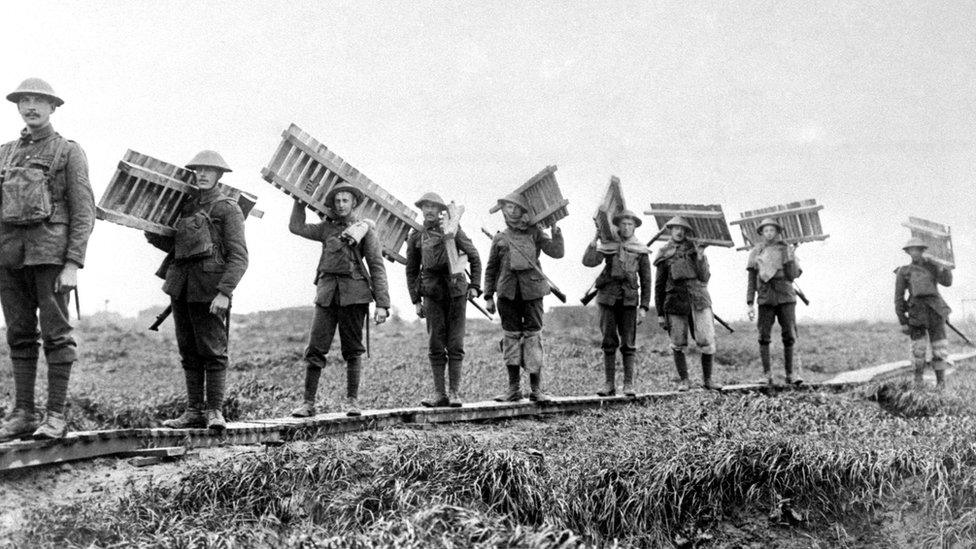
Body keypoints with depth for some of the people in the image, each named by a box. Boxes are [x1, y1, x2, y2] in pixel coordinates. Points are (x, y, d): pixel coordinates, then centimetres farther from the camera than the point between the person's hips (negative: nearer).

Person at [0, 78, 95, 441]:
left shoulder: (69, 151, 3)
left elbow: (84, 212, -3)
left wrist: (73, 264, -12)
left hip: (51, 251, -5)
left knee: (55, 334, -4)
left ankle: (56, 416, -1)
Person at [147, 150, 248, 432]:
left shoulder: (228, 208, -3)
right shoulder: (187, 205, 18)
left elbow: (239, 257, -10)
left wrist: (224, 292, -20)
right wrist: (152, 234, 4)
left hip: (209, 288, -7)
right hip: (181, 287, 7)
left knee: (213, 351, -4)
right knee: (188, 352, 9)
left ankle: (215, 411, 3)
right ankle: (194, 411, 15)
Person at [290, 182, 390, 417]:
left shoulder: (365, 229, 4)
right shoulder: (327, 227, 15)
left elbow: (377, 267, 0)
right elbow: (296, 227, 21)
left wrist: (382, 303, -7)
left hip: (354, 293, -3)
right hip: (327, 292, 3)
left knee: (352, 349, 2)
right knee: (315, 349, -3)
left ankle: (352, 401, 11)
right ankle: (308, 402, 0)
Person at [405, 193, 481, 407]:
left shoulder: (453, 230, 4)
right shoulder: (416, 237, 8)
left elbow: (474, 257, 8)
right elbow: (411, 271, 12)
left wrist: (475, 285, 0)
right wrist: (416, 300, 6)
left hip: (456, 289, -1)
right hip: (432, 292, 1)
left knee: (455, 344, -1)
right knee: (435, 345, 0)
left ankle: (454, 392, 4)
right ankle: (439, 393, 5)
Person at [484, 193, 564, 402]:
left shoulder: (534, 233, 8)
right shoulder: (500, 238, 13)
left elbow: (557, 252, 0)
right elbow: (491, 269, 15)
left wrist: (555, 231, -10)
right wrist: (488, 296, 10)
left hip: (532, 290, -2)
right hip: (507, 292, 2)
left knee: (533, 335, -2)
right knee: (511, 336, 3)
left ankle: (536, 389, 4)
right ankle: (513, 388, 10)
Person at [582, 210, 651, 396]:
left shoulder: (640, 251, 5)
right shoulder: (608, 246, 6)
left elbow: (646, 281, 6)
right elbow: (588, 262, -9)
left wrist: (644, 307, 0)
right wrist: (595, 240, -15)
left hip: (629, 299, -1)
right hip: (608, 297, 1)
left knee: (628, 343, -2)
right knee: (609, 342, 2)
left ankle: (628, 384, 2)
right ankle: (609, 384, 7)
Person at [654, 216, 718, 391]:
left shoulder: (696, 250, 9)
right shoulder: (664, 255, 7)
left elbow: (705, 278, 1)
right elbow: (659, 286, 8)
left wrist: (699, 258, -14)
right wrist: (660, 314, 5)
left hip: (699, 301, 0)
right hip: (675, 303, 0)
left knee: (708, 343, -6)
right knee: (678, 346, 2)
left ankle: (707, 379, 8)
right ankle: (683, 381, 15)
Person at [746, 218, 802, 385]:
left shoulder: (787, 250, 7)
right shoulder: (756, 253, 9)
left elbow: (793, 275, 0)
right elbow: (751, 280, 9)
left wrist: (791, 258, -16)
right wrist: (750, 303, 3)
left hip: (786, 297, 0)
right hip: (765, 298, 1)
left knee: (789, 336, -3)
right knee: (764, 337, -4)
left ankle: (790, 373, 5)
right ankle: (766, 374, 0)